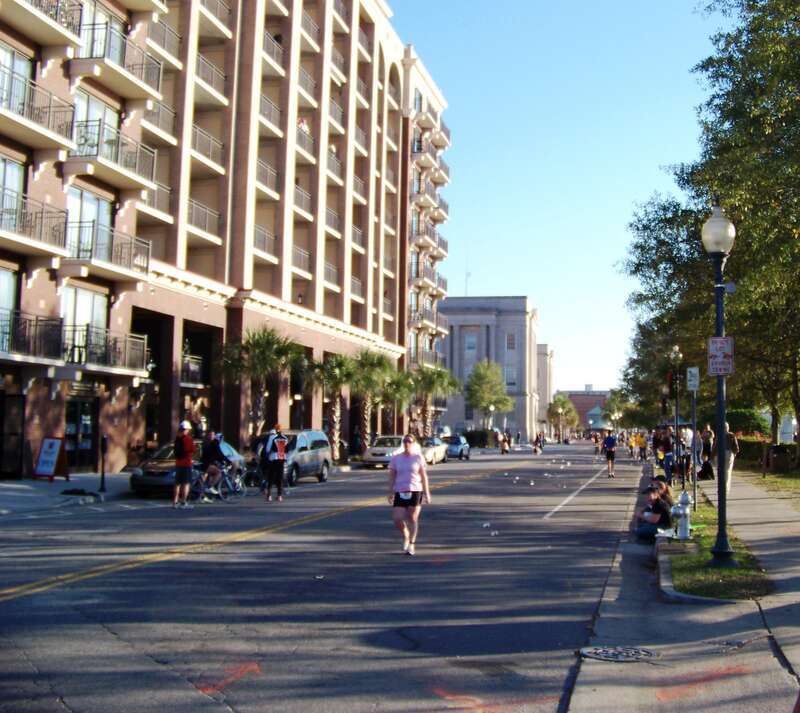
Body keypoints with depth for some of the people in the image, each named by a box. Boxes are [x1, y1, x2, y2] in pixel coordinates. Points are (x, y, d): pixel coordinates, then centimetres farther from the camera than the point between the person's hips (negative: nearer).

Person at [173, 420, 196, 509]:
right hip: (186, 463, -8)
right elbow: (192, 450, -12)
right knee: (186, 483, -6)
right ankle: (183, 502, -10)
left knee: (177, 483, 14)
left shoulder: (177, 439, 11)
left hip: (178, 463, 8)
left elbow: (174, 449, 17)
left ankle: (175, 502, 16)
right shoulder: (188, 438, -13)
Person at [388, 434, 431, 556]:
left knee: (412, 518, -4)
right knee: (397, 519, -5)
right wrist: (391, 492, 1)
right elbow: (392, 476, 7)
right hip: (400, 492, 2)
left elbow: (424, 476, 3)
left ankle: (411, 544, 9)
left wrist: (427, 493, 0)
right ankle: (406, 537, 24)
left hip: (415, 491, -2)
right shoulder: (396, 458, 5)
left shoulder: (418, 457, 1)